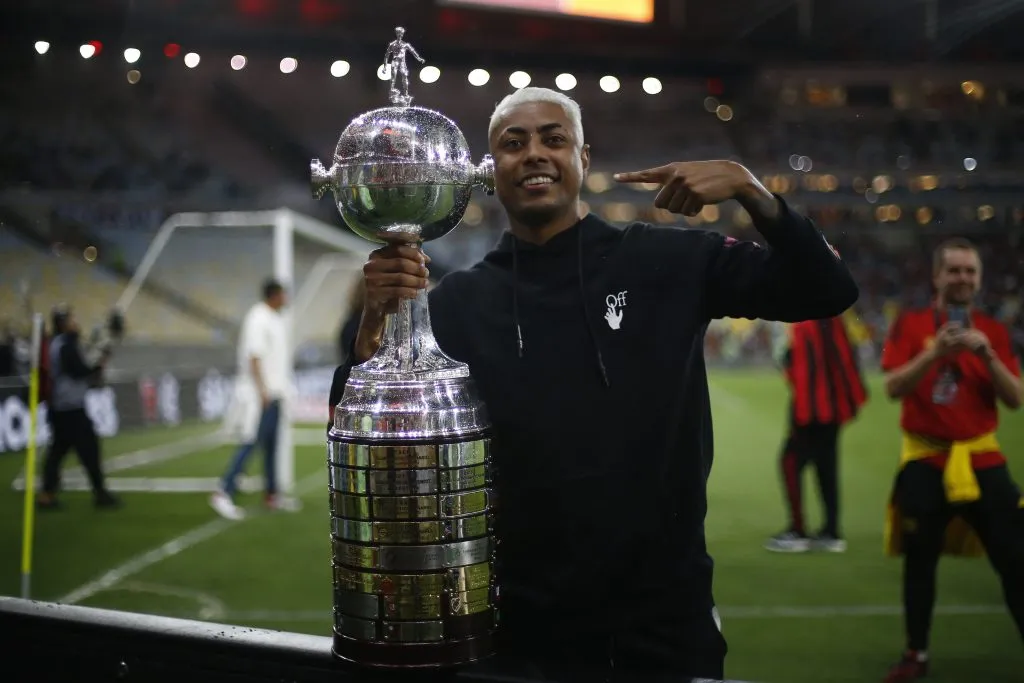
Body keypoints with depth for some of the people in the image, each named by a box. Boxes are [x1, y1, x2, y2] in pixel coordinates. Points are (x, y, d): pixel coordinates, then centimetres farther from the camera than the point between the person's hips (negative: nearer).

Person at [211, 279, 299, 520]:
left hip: (273, 393, 10)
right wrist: (262, 391, -23)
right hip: (261, 394, -10)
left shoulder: (275, 318, 14)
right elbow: (254, 357, -20)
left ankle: (271, 495, 21)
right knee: (250, 443, -11)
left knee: (271, 445, 14)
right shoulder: (258, 319, -15)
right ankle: (224, 493, -11)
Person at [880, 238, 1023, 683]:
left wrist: (987, 354, -18)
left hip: (981, 459, 1)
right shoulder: (910, 325, -1)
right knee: (919, 561, 6)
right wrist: (935, 352, -24)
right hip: (925, 460, -1)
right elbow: (893, 388, -12)